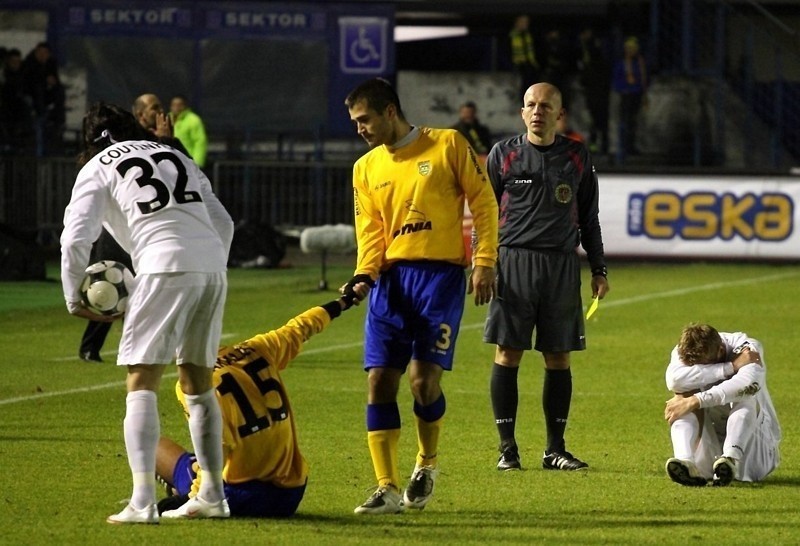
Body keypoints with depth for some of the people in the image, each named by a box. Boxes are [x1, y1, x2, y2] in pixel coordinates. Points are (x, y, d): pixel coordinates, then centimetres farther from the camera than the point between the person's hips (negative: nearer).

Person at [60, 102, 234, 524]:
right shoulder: (175, 157, 27)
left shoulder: (96, 168, 11)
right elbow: (224, 223, 22)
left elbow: (76, 239, 2)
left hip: (165, 267, -6)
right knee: (197, 382, 18)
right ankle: (212, 496, 19)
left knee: (141, 384, -3)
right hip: (213, 266, 6)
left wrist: (74, 299, 13)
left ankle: (142, 501, -16)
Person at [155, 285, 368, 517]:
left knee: (157, 447, 9)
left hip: (241, 499, -6)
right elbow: (300, 328, 24)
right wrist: (343, 303, 40)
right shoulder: (257, 350, 5)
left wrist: (192, 498, -17)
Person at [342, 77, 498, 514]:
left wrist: (484, 262, -5)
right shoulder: (366, 168, 14)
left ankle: (427, 463, 16)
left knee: (423, 378, -11)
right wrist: (364, 273, -8)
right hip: (390, 279, 4)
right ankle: (387, 489, -2)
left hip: (440, 275, -4)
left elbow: (483, 203, 1)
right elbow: (369, 231, 10)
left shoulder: (448, 146, 1)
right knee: (379, 380, -6)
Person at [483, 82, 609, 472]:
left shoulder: (577, 158, 10)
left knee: (559, 358, 3)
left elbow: (588, 218, 17)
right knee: (507, 354, -4)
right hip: (513, 262, -2)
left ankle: (555, 449, 10)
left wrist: (599, 269, 13)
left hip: (563, 267, 2)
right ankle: (507, 448, 2)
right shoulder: (503, 155, 5)